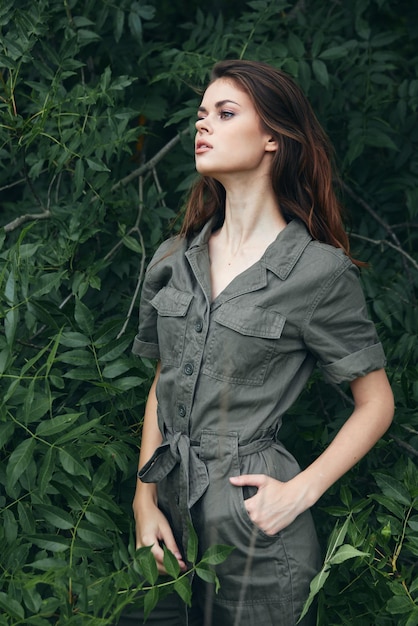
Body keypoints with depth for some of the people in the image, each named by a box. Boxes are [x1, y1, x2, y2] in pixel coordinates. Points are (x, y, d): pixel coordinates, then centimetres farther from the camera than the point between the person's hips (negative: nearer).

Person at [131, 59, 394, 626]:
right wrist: (145, 499, 2)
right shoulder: (173, 259, 5)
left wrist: (300, 491, -13)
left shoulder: (321, 270, -10)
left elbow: (376, 403, -4)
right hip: (170, 511, 5)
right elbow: (161, 387, 11)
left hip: (253, 515, -5)